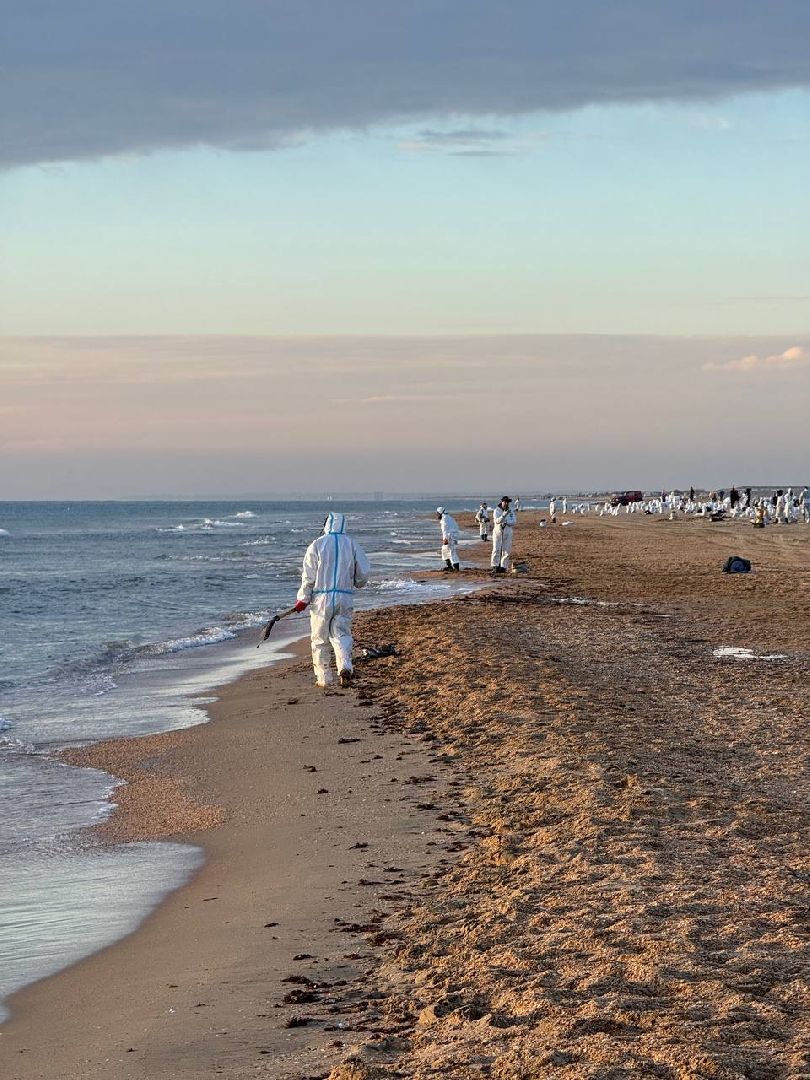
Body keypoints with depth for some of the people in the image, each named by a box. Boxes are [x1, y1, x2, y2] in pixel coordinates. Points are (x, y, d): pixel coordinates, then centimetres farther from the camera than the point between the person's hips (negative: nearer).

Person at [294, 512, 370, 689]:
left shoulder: (317, 545, -2)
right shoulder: (352, 544, 5)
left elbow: (309, 576, -5)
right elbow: (363, 573, 7)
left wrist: (303, 599, 2)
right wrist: (354, 583, 28)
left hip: (321, 599, -2)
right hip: (345, 598, 2)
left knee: (320, 640, 9)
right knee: (341, 635, 4)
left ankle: (324, 678, 11)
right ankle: (345, 667, -21)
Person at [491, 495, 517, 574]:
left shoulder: (511, 511, 6)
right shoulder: (496, 510, -4)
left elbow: (514, 521, -2)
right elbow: (497, 520, -20)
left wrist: (506, 522, -18)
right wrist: (504, 515, -34)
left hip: (507, 533, 3)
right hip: (498, 531, -3)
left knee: (507, 551, 0)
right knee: (496, 549, -10)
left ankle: (503, 567, 6)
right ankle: (495, 567, -12)